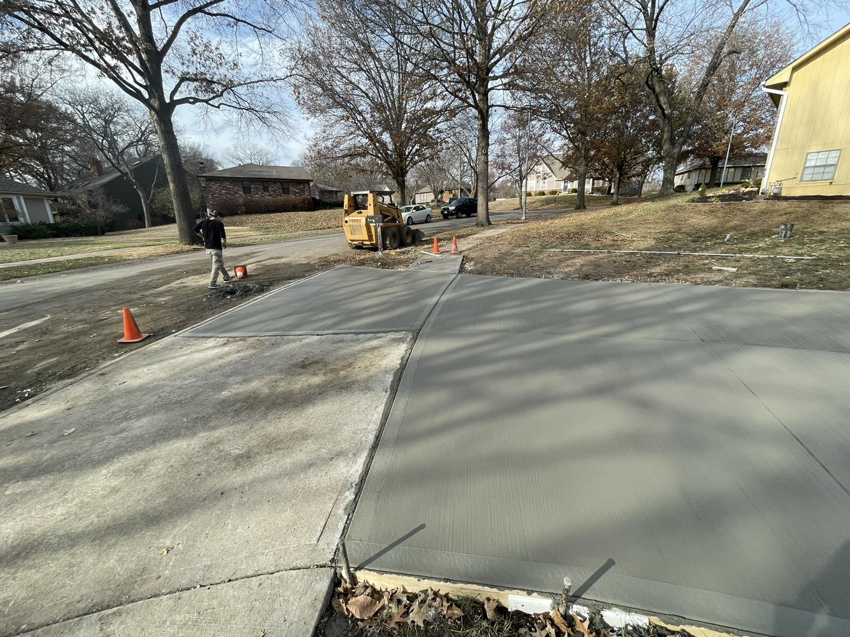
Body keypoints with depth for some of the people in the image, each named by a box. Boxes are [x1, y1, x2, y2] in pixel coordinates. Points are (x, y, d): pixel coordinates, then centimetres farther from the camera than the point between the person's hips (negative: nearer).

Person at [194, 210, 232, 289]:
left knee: (220, 263, 22)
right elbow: (223, 235, -19)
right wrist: (225, 243, -3)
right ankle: (212, 284, -9)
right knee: (216, 265, -4)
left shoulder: (204, 222, 9)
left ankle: (227, 278, 32)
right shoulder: (219, 223, -11)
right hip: (216, 247, -7)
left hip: (207, 247, 7)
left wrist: (203, 236, 22)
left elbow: (195, 229, 13)